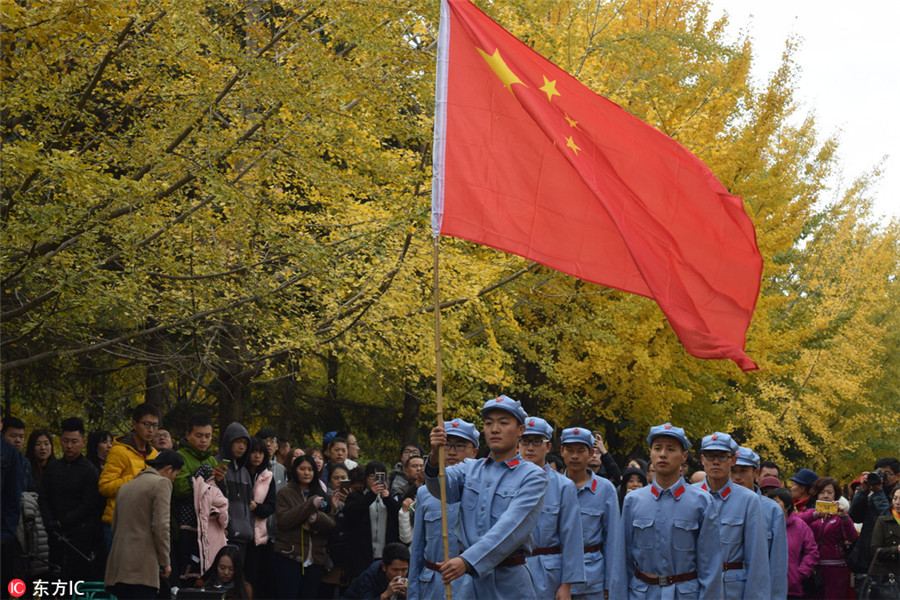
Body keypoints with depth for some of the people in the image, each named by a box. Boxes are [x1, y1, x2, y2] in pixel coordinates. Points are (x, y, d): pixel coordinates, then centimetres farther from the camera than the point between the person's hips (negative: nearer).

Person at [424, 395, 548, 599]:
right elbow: (442, 486, -9)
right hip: (466, 579, 3)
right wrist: (435, 458, -30)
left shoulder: (533, 476, -3)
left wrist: (468, 561, -27)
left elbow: (511, 527, -16)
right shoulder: (469, 469, 12)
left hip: (509, 582, -3)